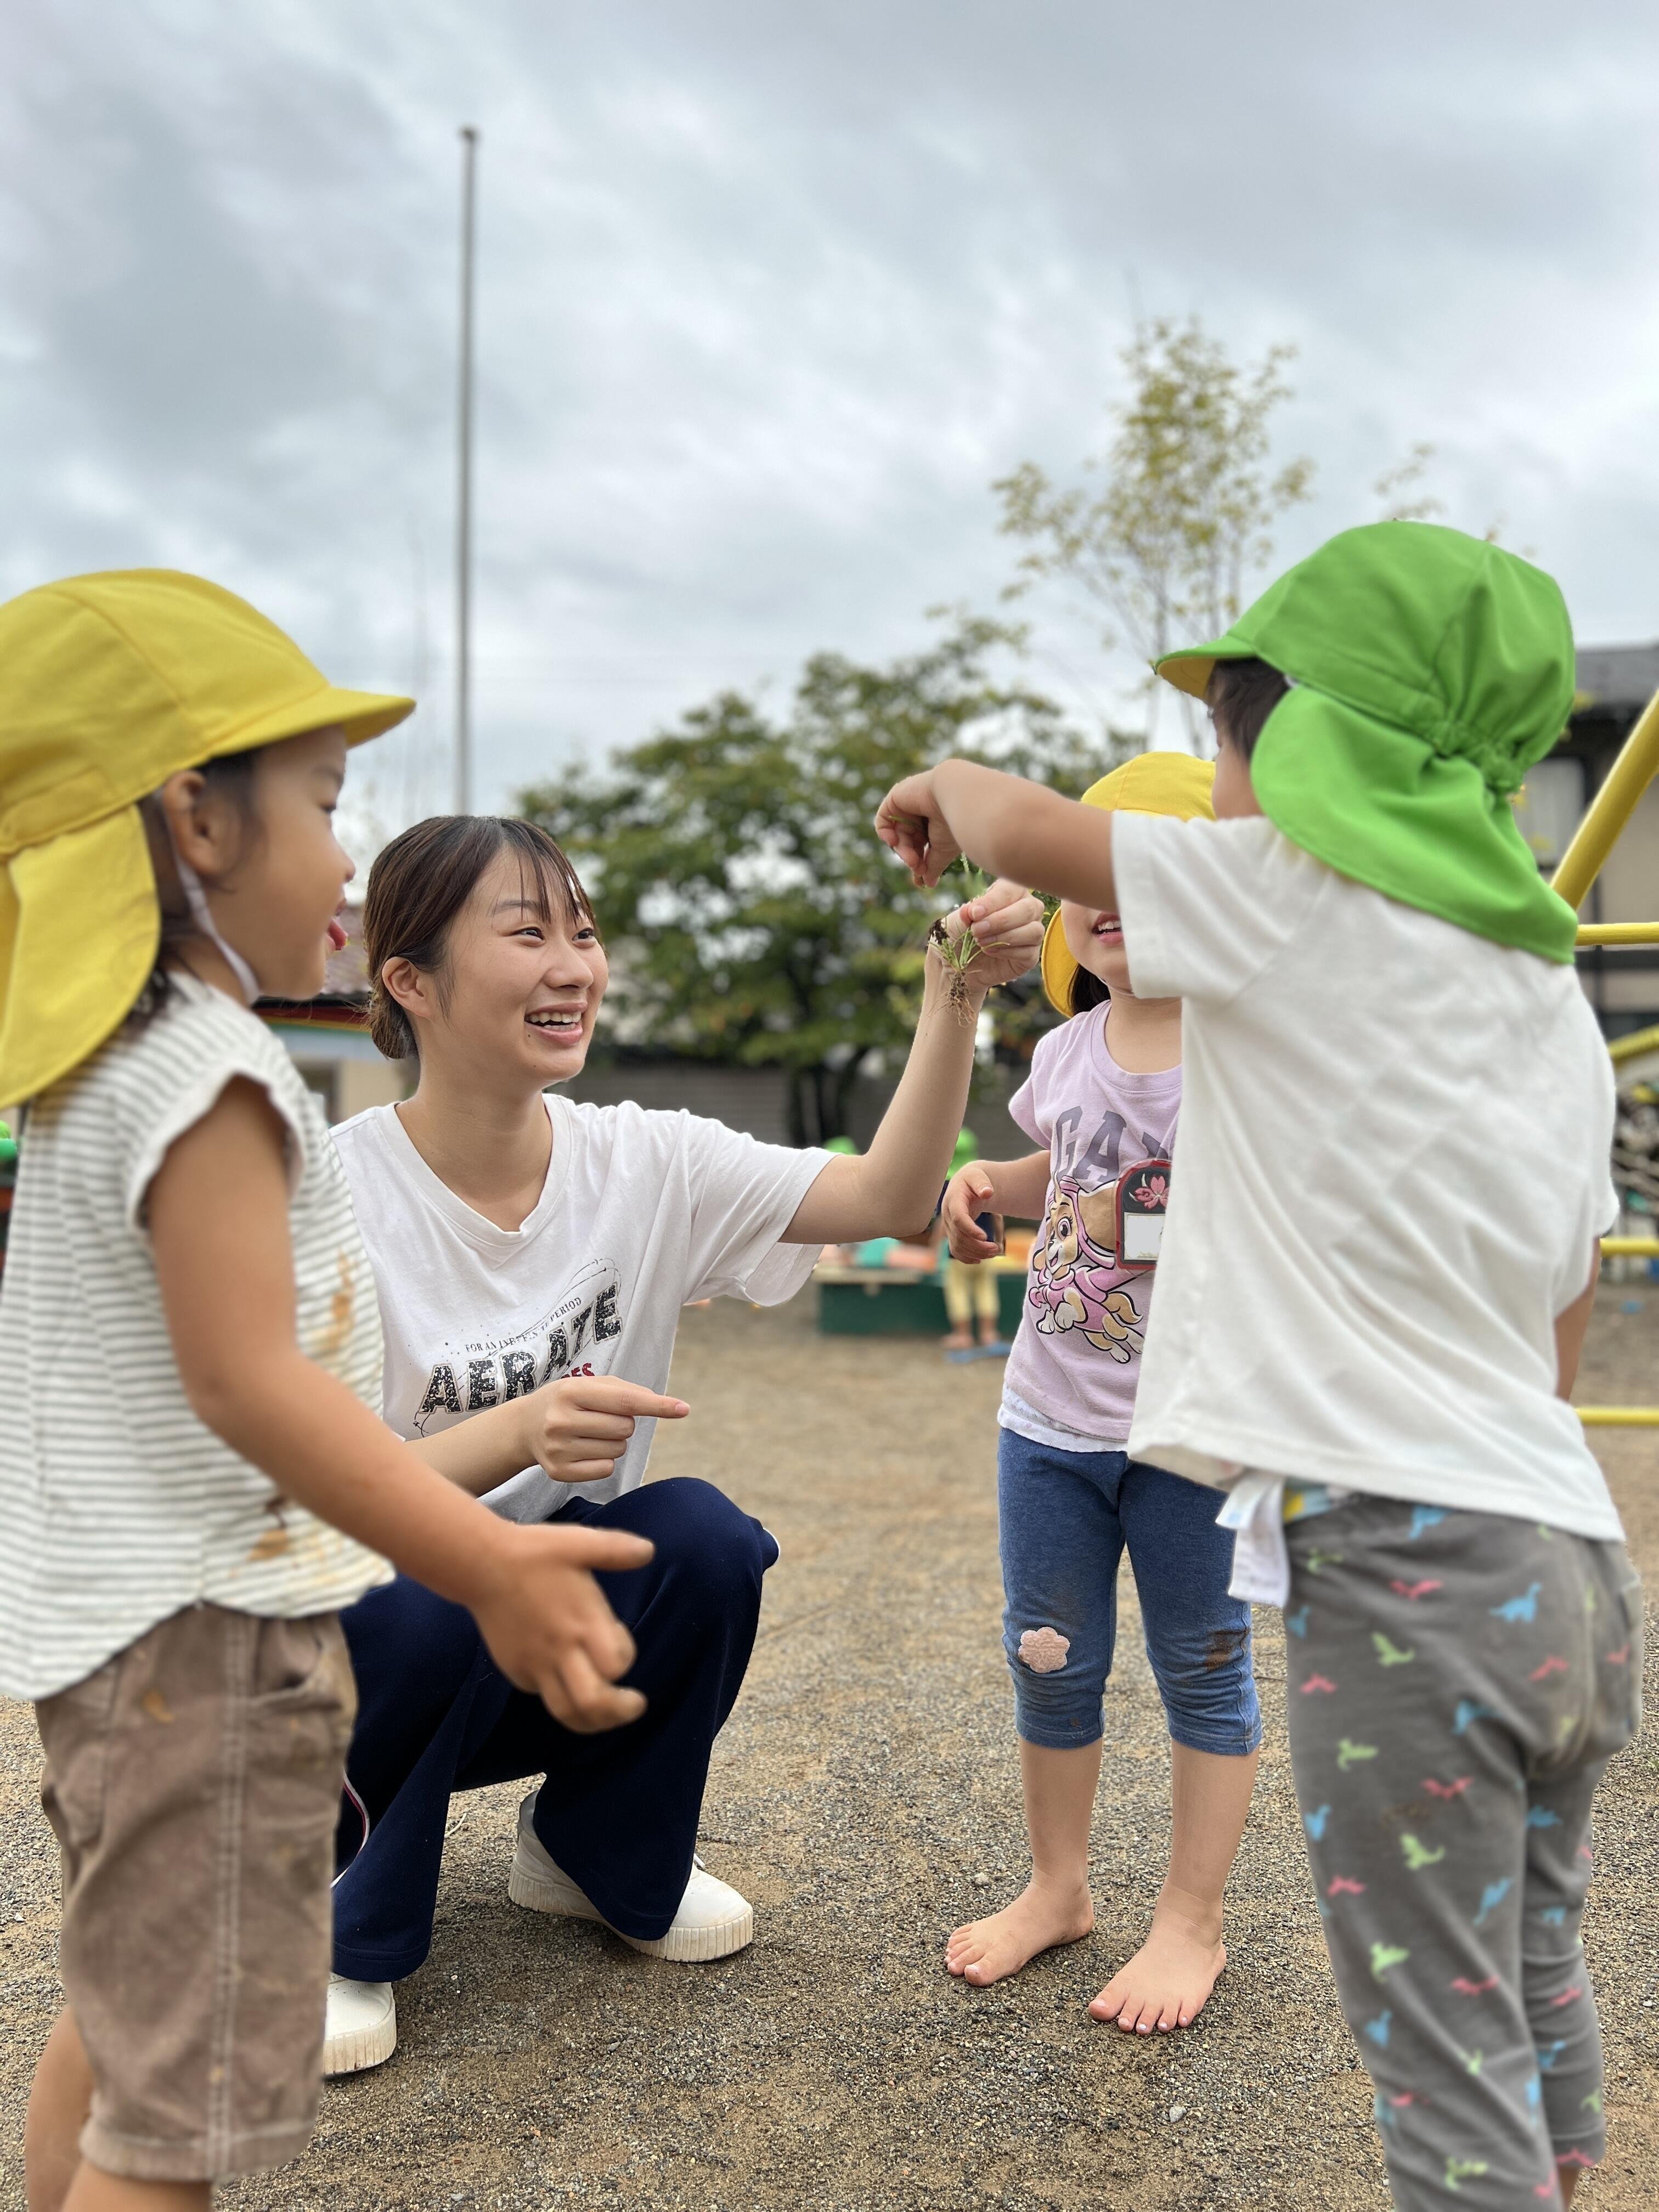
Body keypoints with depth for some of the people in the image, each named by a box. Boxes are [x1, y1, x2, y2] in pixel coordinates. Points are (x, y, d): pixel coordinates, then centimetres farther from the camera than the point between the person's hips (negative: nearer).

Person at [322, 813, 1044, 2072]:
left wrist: (957, 995, -32)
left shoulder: (642, 1162, -9)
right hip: (359, 1638, -3)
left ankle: (601, 1854, 5)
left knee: (700, 1538, -25)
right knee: (428, 1602, -35)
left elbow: (889, 1198, -18)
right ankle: (335, 1925, -2)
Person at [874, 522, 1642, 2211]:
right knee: (1535, 2014, 23)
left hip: (1401, 1563, -8)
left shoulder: (1295, 894, -7)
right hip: (1573, 1560, 8)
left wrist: (941, 787, 22)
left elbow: (1026, 828, 0)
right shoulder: (1551, 992, 14)